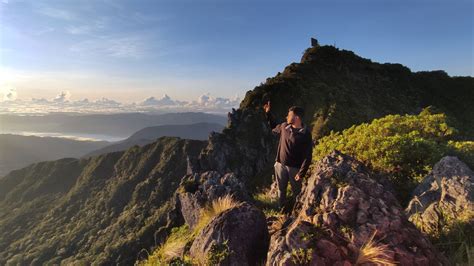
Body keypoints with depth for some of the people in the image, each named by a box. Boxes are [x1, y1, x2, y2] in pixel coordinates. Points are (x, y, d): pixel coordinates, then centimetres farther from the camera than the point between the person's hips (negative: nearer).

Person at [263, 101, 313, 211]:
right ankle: (282, 210, 37)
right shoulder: (284, 126, -3)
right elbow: (274, 127, 21)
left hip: (295, 168, -4)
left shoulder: (306, 134, -16)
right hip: (280, 165, 4)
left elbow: (308, 156, -14)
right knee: (281, 190, 17)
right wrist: (268, 112, 13)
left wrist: (301, 173, -16)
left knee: (296, 192, 13)